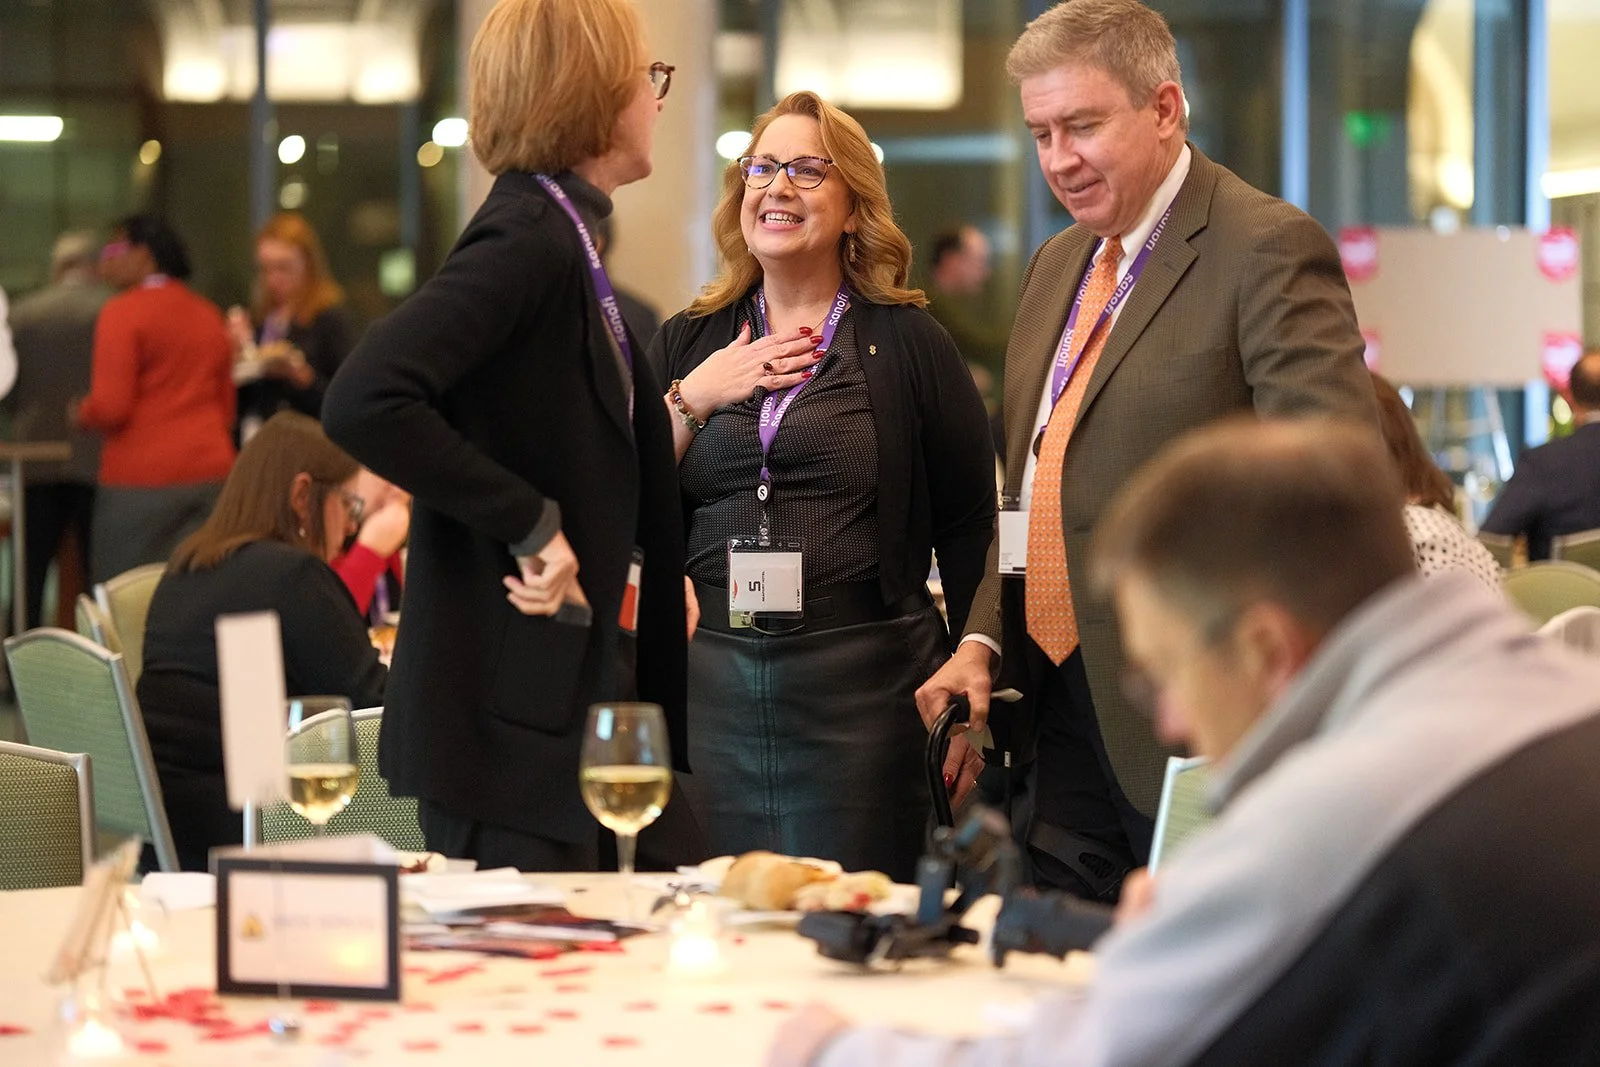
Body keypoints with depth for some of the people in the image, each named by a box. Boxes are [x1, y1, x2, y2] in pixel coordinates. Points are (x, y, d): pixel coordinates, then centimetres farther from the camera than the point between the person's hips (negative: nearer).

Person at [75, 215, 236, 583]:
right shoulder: (209, 314, 15)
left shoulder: (123, 311, -6)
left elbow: (110, 407, -13)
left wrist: (79, 415, 6)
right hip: (212, 475, 6)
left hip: (141, 480, -6)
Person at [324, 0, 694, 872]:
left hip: (568, 696, 10)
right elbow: (364, 402, -29)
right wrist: (529, 525, -23)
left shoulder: (561, 240, 15)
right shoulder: (527, 242, -16)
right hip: (511, 711, -10)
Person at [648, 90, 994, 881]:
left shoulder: (906, 343, 3)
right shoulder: (689, 344, 12)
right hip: (708, 687, 3)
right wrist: (690, 400, -4)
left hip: (859, 693, -2)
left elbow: (968, 524, 4)